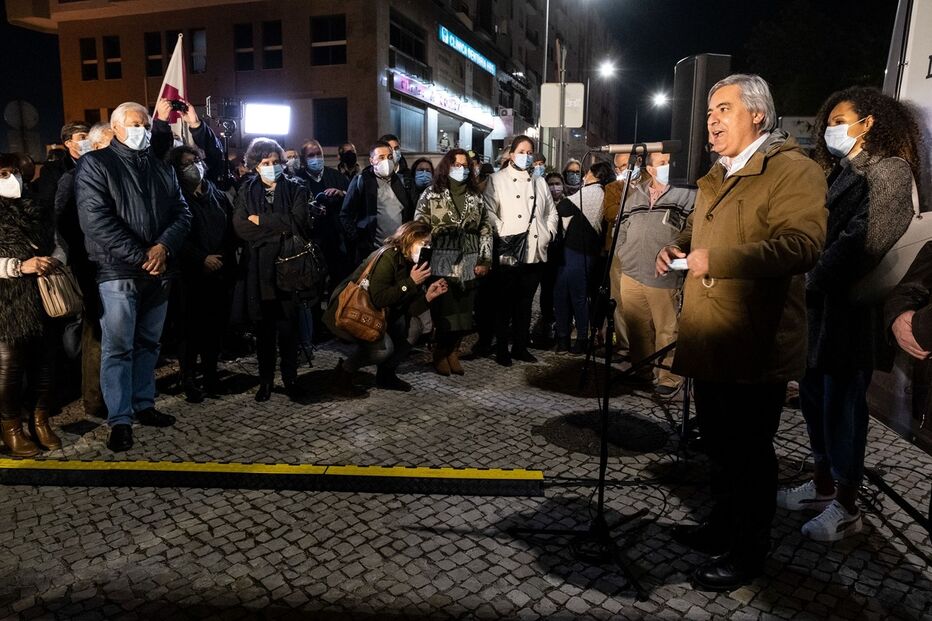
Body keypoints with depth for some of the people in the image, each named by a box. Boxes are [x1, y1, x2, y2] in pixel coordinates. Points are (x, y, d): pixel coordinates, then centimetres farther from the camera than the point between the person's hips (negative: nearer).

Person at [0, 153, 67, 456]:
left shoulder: (35, 209, 14)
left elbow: (57, 245, 15)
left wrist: (54, 260, -6)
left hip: (44, 298, 5)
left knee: (44, 361, 9)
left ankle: (41, 422, 23)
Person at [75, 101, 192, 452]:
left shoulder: (161, 166, 14)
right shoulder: (95, 164, -2)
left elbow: (181, 212, 7)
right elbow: (97, 221, -13)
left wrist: (163, 247, -12)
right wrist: (141, 257, -17)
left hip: (160, 271, 5)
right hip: (118, 272, -5)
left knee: (148, 344, 14)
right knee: (118, 349, -1)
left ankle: (144, 405, 26)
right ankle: (120, 420, 7)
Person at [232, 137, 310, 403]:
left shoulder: (295, 189, 7)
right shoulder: (246, 191, 10)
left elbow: (298, 222, -10)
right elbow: (240, 226, -4)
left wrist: (260, 220, -6)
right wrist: (279, 228, -10)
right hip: (258, 269, 1)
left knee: (288, 326, 1)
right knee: (263, 327, 6)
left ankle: (290, 379, 14)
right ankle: (265, 380, 18)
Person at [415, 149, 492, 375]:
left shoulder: (475, 197, 13)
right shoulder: (431, 194, 3)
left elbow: (485, 229, 13)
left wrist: (485, 260, 5)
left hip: (469, 264, 3)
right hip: (441, 263, -3)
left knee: (464, 314, 3)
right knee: (444, 312, -4)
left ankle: (453, 353, 21)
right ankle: (440, 354, 16)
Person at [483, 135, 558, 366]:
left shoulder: (540, 182, 20)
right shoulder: (497, 179, 3)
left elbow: (551, 211, 23)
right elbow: (489, 211, -7)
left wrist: (549, 233, 9)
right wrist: (503, 233, -16)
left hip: (535, 252, 5)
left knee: (525, 302, 10)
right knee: (504, 303, 1)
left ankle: (520, 347, 20)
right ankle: (501, 349, 10)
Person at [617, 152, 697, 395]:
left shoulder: (687, 194, 2)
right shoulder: (635, 195, 18)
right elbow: (621, 227, 24)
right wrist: (622, 253, 13)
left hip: (665, 277, -5)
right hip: (631, 275, 5)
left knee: (667, 331, -2)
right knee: (636, 329, 12)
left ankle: (669, 378, 12)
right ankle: (643, 372, 28)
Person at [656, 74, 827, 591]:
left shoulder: (792, 170, -11)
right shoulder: (717, 175, 18)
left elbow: (802, 245, -25)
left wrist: (718, 259, -27)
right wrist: (678, 247, 8)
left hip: (754, 346, -8)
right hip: (709, 340, 9)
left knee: (749, 452, 4)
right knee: (718, 444, 20)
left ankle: (747, 552, 22)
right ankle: (722, 525, 39)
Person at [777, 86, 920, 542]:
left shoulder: (889, 171, -7)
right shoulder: (842, 173, 19)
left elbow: (864, 241, -17)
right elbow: (824, 237, 12)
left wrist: (815, 284, -11)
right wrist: (811, 290, -1)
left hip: (851, 309, -8)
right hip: (821, 304, 8)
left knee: (842, 403, -2)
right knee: (814, 395, 12)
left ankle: (846, 508, 12)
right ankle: (822, 486, 26)